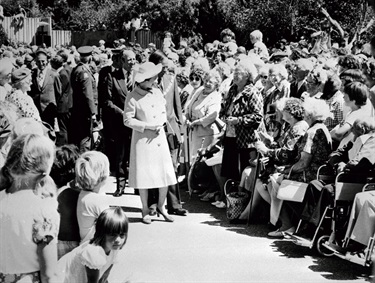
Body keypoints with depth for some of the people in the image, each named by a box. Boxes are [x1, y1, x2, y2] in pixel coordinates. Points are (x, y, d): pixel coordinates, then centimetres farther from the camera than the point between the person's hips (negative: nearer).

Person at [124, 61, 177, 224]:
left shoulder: (157, 93, 7)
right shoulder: (133, 97, -10)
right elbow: (128, 120, -11)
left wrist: (160, 125, -4)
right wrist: (148, 127, -15)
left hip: (159, 137, 5)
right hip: (142, 138, -5)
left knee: (166, 173, 2)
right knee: (144, 175, 1)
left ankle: (161, 206, 20)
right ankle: (145, 211, 14)